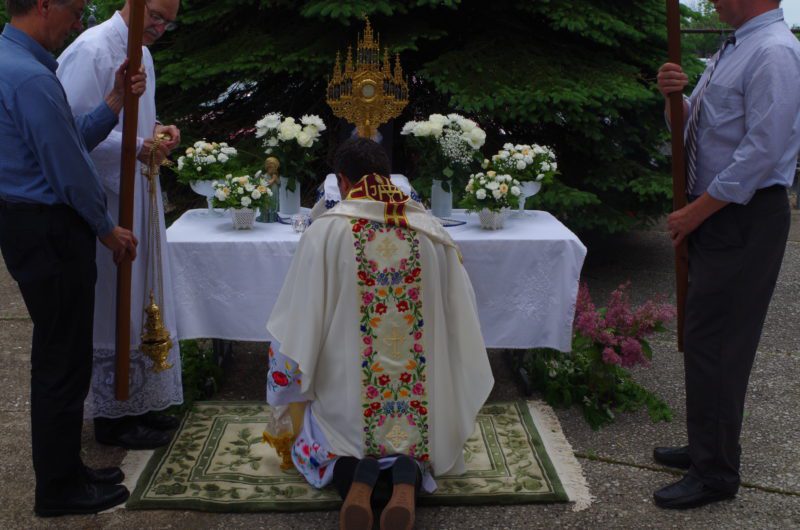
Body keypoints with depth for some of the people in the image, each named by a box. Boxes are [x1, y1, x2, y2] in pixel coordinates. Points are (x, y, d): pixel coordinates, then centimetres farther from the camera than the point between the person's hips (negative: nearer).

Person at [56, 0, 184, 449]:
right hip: (105, 197, -9)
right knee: (114, 306, -1)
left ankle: (139, 403, 28)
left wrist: (157, 130, 2)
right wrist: (136, 146, -25)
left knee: (141, 300, 15)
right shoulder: (92, 50, -15)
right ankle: (113, 416, 13)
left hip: (138, 192, 9)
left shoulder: (141, 54, 13)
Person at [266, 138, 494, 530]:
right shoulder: (430, 230, -1)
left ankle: (357, 473, -10)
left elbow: (300, 320, -6)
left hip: (347, 392, -2)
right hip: (423, 401, 2)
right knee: (413, 437, 31)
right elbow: (457, 314, 6)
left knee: (318, 435, 27)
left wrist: (287, 391, 9)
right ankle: (407, 472, -7)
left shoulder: (325, 231, -10)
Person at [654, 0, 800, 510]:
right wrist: (673, 95, 0)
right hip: (717, 215, 10)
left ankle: (716, 474, 7)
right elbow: (689, 126, 21)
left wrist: (696, 211, -17)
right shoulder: (731, 52, 14)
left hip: (745, 219, -10)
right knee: (706, 339, 16)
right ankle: (707, 448, 30)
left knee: (715, 344, -5)